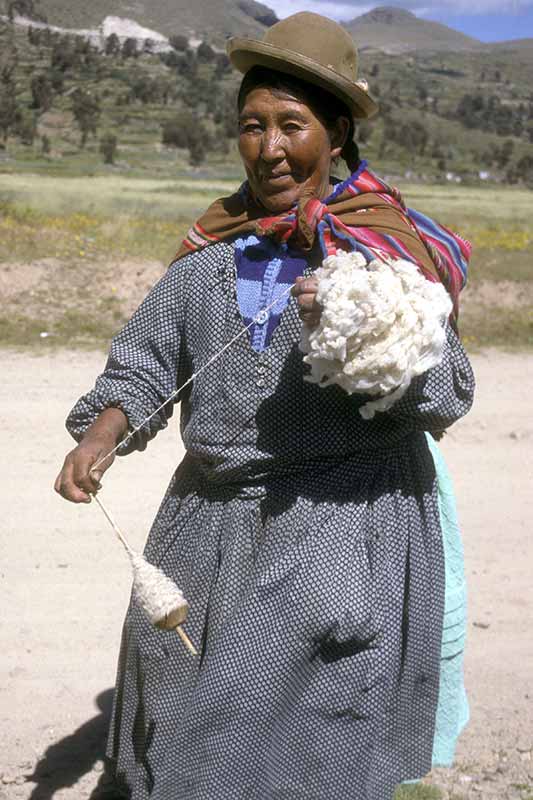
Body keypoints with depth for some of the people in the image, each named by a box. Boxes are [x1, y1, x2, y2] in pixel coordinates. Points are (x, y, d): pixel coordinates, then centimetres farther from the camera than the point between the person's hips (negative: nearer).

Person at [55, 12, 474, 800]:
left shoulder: (386, 248, -4)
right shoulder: (210, 254, 7)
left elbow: (446, 395, -10)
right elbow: (145, 362, 6)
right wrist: (98, 438, -12)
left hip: (343, 526, -4)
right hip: (214, 519, 5)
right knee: (182, 727, 14)